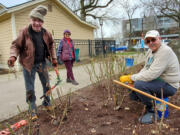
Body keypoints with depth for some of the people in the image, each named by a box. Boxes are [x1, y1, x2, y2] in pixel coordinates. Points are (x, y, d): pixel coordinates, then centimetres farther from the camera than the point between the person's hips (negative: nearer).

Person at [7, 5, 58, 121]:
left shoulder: (46, 33, -1)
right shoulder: (24, 32, -13)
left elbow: (51, 45, 13)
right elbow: (16, 46, -7)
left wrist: (54, 58, 9)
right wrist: (13, 56, -25)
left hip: (42, 63, 4)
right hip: (29, 65, -4)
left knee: (47, 85, 16)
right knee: (30, 90, 5)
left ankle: (47, 103, 39)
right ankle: (33, 110, 22)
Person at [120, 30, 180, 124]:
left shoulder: (165, 51, -24)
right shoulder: (150, 51, 5)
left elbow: (151, 74, -31)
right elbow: (145, 69, 9)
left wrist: (130, 77, -23)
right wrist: (132, 80, -8)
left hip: (168, 85, -8)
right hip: (156, 80, 9)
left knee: (139, 85, -29)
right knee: (132, 94, 3)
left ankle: (152, 111, -8)